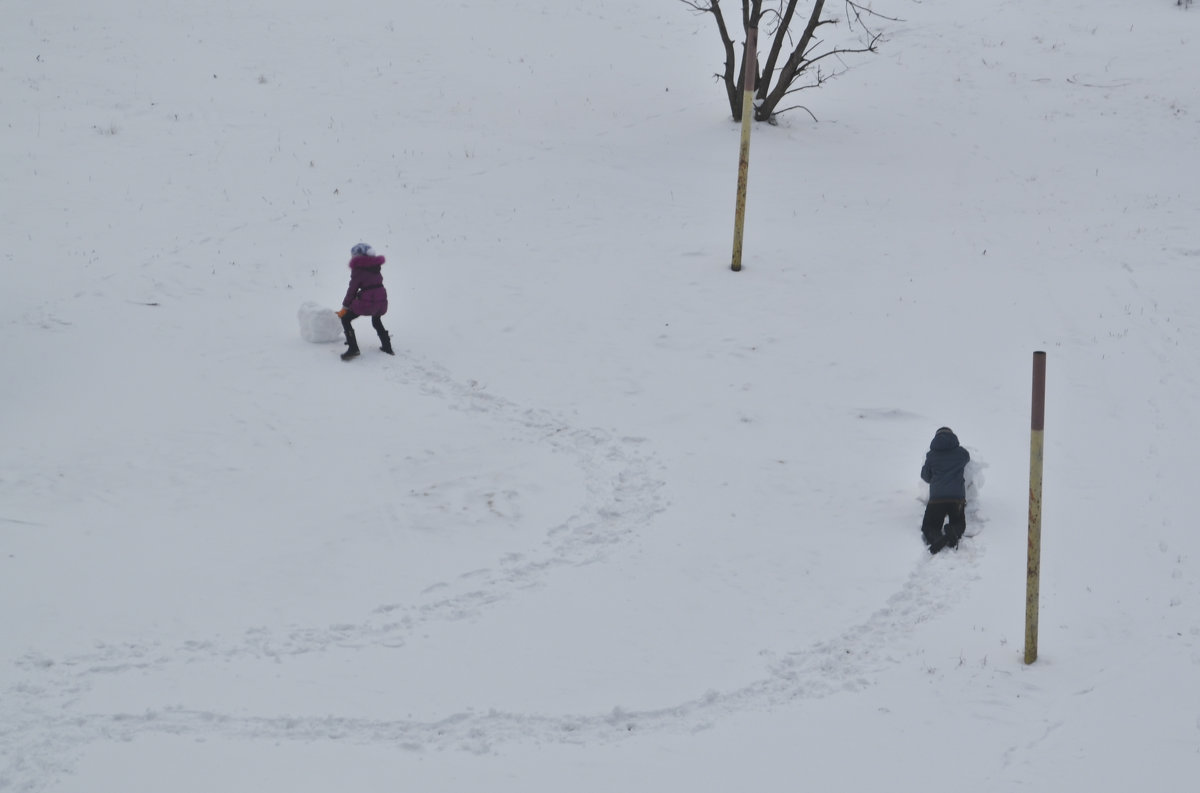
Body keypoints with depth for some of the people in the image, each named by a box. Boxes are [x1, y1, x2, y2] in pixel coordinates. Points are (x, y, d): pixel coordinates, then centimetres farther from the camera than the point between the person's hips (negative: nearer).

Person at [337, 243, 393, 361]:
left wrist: (345, 307, 1)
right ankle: (387, 346, 33)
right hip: (381, 299, 7)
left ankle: (353, 348, -8)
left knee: (345, 319, 4)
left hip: (367, 300, -7)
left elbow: (353, 288, -6)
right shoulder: (375, 266, 13)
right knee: (376, 320, 33)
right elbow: (378, 282, 14)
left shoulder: (358, 268, -5)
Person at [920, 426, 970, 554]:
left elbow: (925, 476, 18)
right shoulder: (962, 453, 10)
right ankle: (953, 532, -17)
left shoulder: (931, 455, 8)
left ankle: (937, 538, -26)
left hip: (936, 497, -1)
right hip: (957, 496, 1)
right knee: (959, 524, 23)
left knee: (928, 527, 13)